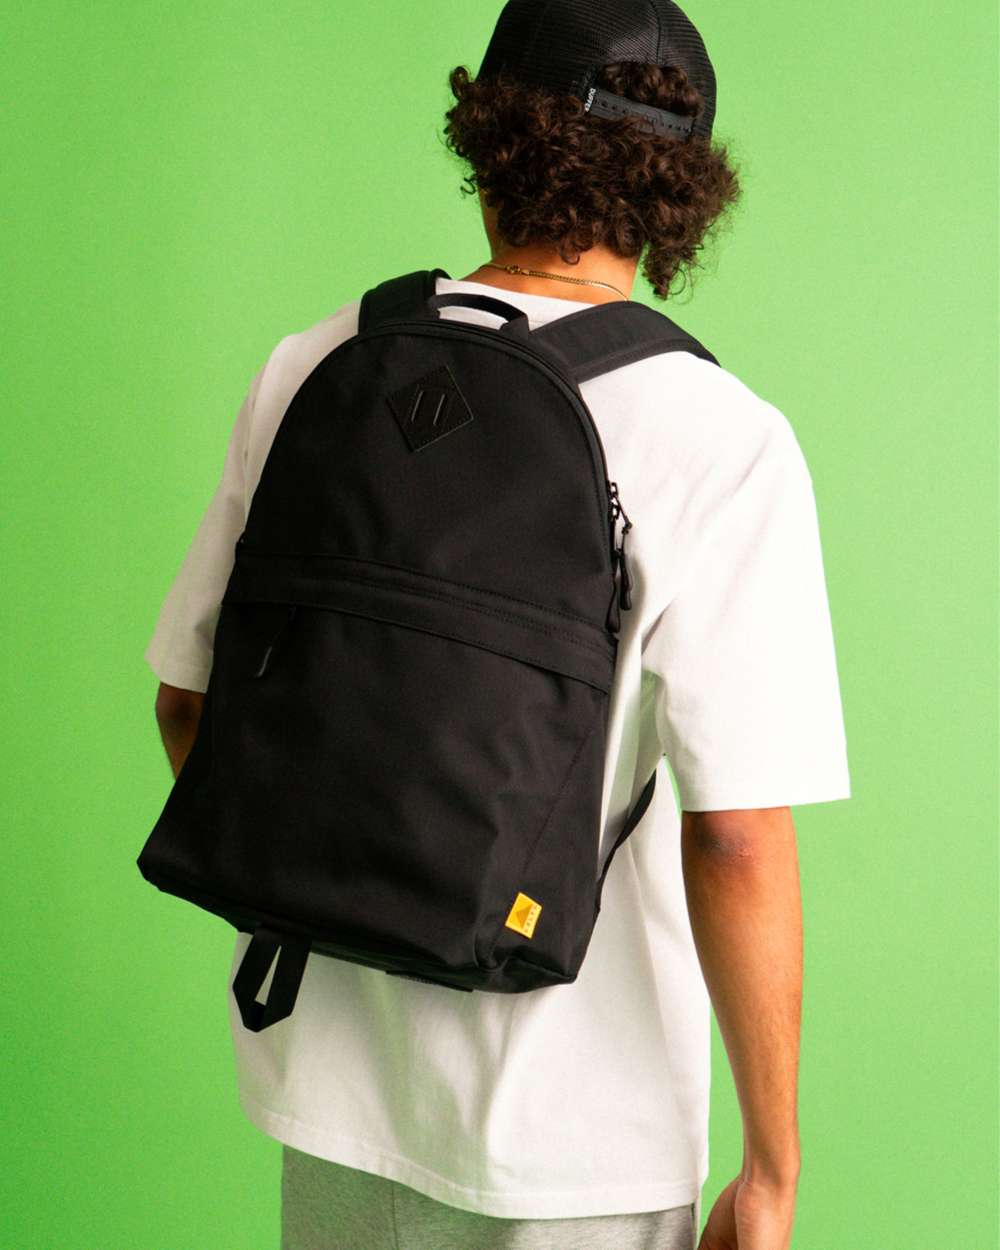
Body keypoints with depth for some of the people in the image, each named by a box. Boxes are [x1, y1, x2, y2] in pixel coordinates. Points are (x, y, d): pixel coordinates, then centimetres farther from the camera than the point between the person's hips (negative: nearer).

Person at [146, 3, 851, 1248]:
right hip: (572, 1130, -4)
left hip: (330, 1071, 4)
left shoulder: (311, 371, -4)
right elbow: (737, 838, -20)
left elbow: (190, 701, 4)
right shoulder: (723, 444, -17)